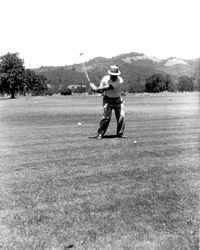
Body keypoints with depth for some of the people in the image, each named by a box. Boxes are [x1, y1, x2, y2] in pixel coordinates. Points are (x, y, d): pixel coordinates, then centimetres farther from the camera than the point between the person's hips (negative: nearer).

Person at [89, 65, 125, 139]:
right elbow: (101, 90, -6)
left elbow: (110, 87, -29)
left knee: (121, 116, -5)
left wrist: (97, 88, -31)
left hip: (118, 100, 1)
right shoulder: (105, 79, -11)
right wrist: (96, 89, -29)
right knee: (106, 116, -13)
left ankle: (120, 133, 12)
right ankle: (100, 134, -5)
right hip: (108, 100, -1)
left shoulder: (120, 81, -19)